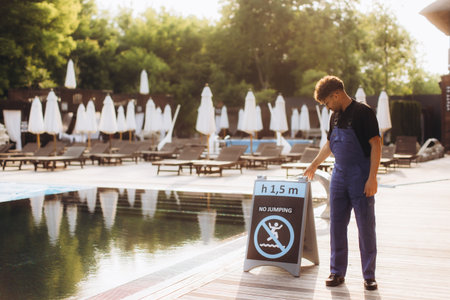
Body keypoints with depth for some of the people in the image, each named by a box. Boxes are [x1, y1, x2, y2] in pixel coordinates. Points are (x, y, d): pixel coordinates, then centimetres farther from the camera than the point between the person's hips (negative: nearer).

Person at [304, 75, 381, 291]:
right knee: (336, 225, 7)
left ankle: (369, 276, 10)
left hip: (361, 178, -7)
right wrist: (314, 165, 34)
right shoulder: (335, 116, 12)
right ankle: (337, 272, 17)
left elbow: (376, 145, -14)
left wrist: (372, 178, -20)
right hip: (339, 176, 7)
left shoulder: (363, 112, -10)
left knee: (366, 227, -1)